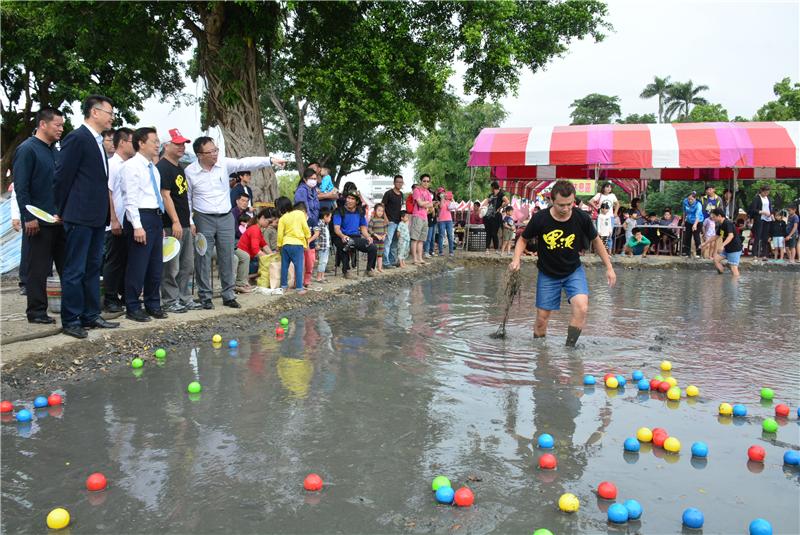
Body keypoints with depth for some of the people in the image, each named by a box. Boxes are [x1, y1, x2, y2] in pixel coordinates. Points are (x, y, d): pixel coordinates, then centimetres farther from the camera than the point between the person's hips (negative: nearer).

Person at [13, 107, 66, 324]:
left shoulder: (54, 151, 14)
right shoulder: (27, 149, -8)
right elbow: (20, 187, -13)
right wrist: (28, 217, -17)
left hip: (59, 219, 7)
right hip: (39, 221, -7)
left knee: (66, 265, 9)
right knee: (39, 268, 1)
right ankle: (36, 311, 10)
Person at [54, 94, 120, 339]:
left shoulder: (97, 141, 16)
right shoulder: (77, 138, -12)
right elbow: (62, 176, -12)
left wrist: (105, 213, 15)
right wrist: (63, 212, -5)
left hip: (97, 217, 9)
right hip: (80, 217, -9)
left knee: (92, 268, 13)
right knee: (75, 271, -2)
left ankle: (90, 316, 21)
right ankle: (70, 321, 5)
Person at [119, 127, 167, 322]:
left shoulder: (153, 169, 18)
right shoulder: (131, 166, -8)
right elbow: (131, 198, -14)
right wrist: (137, 226, -21)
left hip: (156, 217, 9)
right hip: (141, 217, -9)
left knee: (156, 264, 12)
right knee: (138, 265, -4)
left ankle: (153, 305, 23)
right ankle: (133, 308, 6)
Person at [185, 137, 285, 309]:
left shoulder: (224, 164, -3)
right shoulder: (190, 171, -7)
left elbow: (246, 163, -12)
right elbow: (187, 198, 0)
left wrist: (270, 160, -22)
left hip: (226, 218, 2)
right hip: (203, 219, -2)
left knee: (227, 258, 7)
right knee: (203, 259, 1)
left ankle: (228, 296, 16)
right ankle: (205, 297, 13)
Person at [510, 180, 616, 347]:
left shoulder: (582, 218, -16)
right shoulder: (540, 219, -19)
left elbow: (596, 240, 2)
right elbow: (523, 239, -3)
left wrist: (609, 267, 3)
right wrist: (516, 259, -21)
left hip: (574, 271, 0)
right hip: (547, 274, 0)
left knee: (581, 307, -23)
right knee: (542, 318, 4)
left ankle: (569, 347, -8)